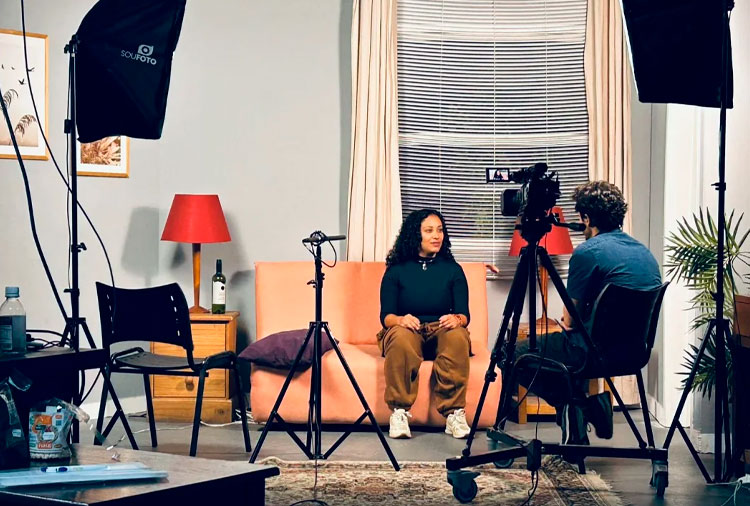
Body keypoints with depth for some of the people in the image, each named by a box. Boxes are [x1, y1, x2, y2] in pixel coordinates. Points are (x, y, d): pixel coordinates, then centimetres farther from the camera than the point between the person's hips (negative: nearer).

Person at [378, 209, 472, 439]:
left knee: (457, 336, -35)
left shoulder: (453, 270, 9)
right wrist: (400, 319, -26)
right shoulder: (396, 271, 5)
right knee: (402, 337, -38)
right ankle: (399, 413, -33)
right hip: (408, 331, -1)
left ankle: (454, 414, -33)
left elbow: (464, 314, 2)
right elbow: (385, 316, -2)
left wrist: (456, 319, -23)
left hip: (443, 332, 1)